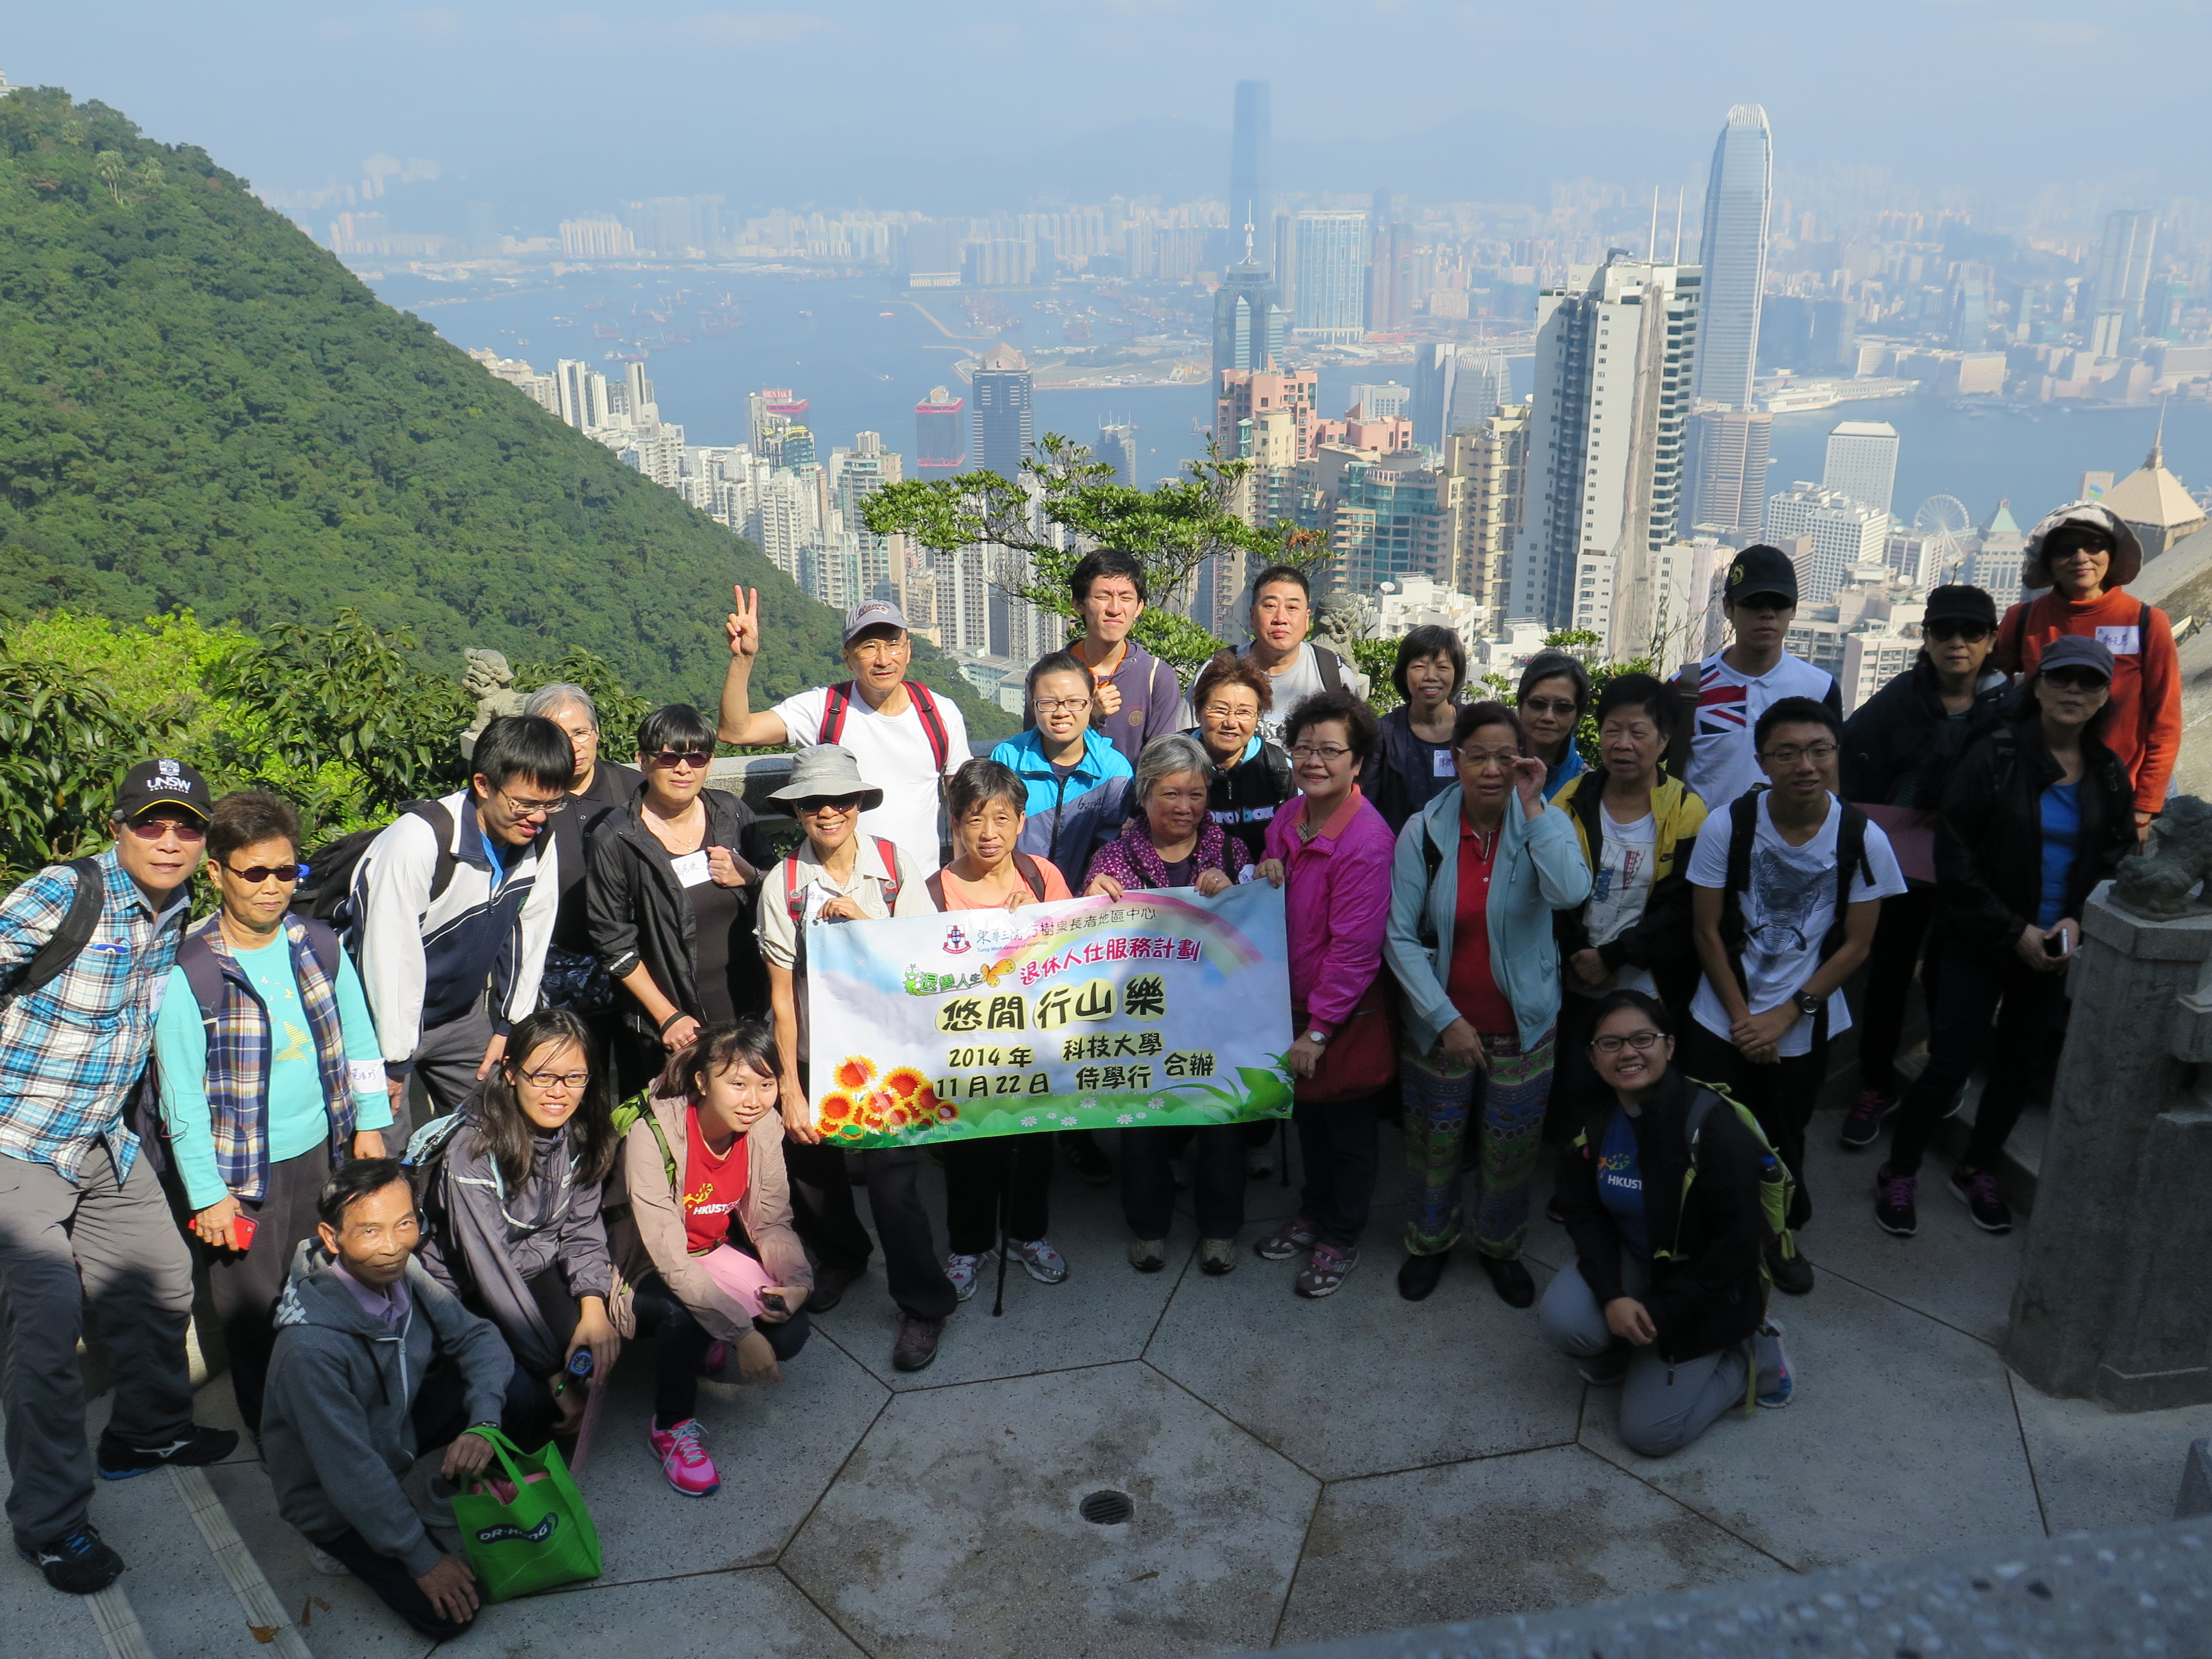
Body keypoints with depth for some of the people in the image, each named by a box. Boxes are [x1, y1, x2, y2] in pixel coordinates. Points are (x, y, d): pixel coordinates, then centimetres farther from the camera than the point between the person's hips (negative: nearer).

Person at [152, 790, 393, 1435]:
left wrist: (370, 1123, 8)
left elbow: (359, 1039, 10)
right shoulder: (191, 971, -16)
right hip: (246, 1170, -4)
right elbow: (181, 1094, -12)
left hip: (323, 1153, 4)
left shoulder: (320, 947, -2)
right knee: (254, 1312, 8)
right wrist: (207, 1194, -11)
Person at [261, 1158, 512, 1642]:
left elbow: (478, 1338, -5)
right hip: (335, 1499, -6)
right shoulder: (311, 1346, -36)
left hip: (401, 1436, 6)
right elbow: (350, 1471, -29)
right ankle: (349, 1548, 9)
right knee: (451, 1612, -14)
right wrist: (422, 1559, -21)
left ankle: (429, 1494, 4)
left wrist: (483, 1424, -24)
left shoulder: (402, 1274, -17)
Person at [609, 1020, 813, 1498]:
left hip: (717, 1253, 5)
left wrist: (796, 1281, -24)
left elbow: (770, 1221, -4)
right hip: (646, 1271, -5)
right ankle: (672, 1425, -7)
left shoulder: (763, 1126, -14)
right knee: (684, 1315, -36)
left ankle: (704, 1347, 15)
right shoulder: (651, 1136, -31)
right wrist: (740, 1333, -36)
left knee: (789, 1330, -17)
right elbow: (669, 1259, -33)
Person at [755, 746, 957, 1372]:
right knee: (815, 1168, 15)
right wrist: (790, 1089, -6)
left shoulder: (894, 863, -4)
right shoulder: (784, 883, -5)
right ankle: (841, 1257, 48)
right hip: (817, 1057, 2)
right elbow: (782, 993, -5)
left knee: (892, 1183, -6)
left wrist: (862, 919, -18)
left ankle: (924, 1304, 18)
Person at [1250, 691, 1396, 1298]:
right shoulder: (1289, 818, -1)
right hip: (1295, 999, 7)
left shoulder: (1368, 842, -26)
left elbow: (1353, 947, -25)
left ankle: (1342, 1240, 32)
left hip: (1345, 1015, -7)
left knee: (1348, 1129, 13)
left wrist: (1319, 1029, -22)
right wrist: (1263, 880, -10)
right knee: (1307, 1116, 24)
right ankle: (1313, 1213, 45)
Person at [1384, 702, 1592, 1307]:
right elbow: (1400, 936, -10)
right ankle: (1429, 1240, 41)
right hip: (1439, 1023, 0)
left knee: (1512, 1146, 14)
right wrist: (1445, 1018, -14)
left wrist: (1532, 807, -26)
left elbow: (1569, 893, -30)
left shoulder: (1545, 824, -8)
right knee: (1434, 1140, 15)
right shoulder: (1424, 830, -10)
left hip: (1522, 1025, 1)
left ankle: (1499, 1245, 40)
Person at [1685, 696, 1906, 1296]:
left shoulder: (1864, 840, -12)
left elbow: (1855, 944, -6)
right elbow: (1707, 930, -7)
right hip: (1723, 1020, 0)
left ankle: (1782, 1236, 41)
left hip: (1805, 1027, 1)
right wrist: (1742, 1018, -10)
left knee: (1785, 1140, 16)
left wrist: (1784, 1016, -10)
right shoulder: (1728, 827, -14)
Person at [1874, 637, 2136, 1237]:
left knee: (2021, 1065, 14)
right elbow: (1956, 858, -12)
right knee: (1951, 1063, -3)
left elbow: (2117, 862, 9)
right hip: (1981, 942, -4)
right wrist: (2013, 933, -15)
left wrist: (2078, 921, -10)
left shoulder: (2110, 777, 3)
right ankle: (1898, 1175, 15)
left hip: (2053, 952, 5)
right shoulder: (1994, 758, -11)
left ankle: (1978, 1171, 34)